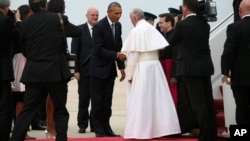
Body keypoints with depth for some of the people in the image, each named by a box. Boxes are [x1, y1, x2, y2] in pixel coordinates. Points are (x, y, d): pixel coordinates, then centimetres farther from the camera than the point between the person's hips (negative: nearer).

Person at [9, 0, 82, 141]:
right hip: (56, 72, -2)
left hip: (33, 73, 2)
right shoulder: (59, 19, -4)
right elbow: (78, 32, 9)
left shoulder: (25, 24, 1)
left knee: (27, 110, 5)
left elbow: (24, 49, 8)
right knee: (60, 110, 9)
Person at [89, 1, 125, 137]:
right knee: (97, 100, -1)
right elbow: (99, 49, -20)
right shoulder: (99, 26, -15)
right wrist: (116, 55, -27)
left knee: (107, 100, 8)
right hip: (99, 68, -6)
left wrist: (121, 67, 6)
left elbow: (118, 47, 10)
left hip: (110, 68, 6)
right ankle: (98, 129, 5)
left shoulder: (118, 26, 5)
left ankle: (106, 127, 13)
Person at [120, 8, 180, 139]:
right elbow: (161, 48, 11)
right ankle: (162, 128, 10)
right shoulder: (152, 29, 12)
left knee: (140, 101, -4)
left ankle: (140, 131, -4)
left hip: (142, 68, -7)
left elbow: (134, 54, -11)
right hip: (155, 66, 7)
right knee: (158, 98, 9)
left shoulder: (136, 31, -9)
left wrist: (129, 74, -5)